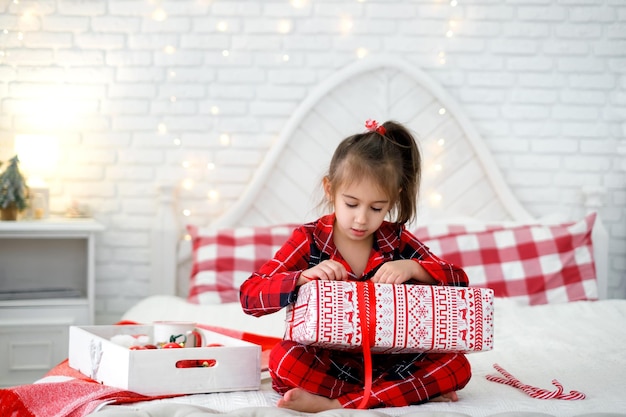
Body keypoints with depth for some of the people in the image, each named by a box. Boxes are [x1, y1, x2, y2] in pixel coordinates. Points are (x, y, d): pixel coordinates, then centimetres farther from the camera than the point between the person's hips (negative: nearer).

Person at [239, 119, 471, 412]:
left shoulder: (397, 240, 3)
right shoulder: (309, 241, -3)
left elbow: (459, 283, 1)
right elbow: (249, 296, -10)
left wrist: (413, 267, -18)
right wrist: (304, 277, -27)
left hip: (389, 361, 2)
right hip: (327, 361, -2)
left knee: (458, 366, -22)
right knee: (283, 358, -33)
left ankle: (333, 403, -29)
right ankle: (419, 392, -27)